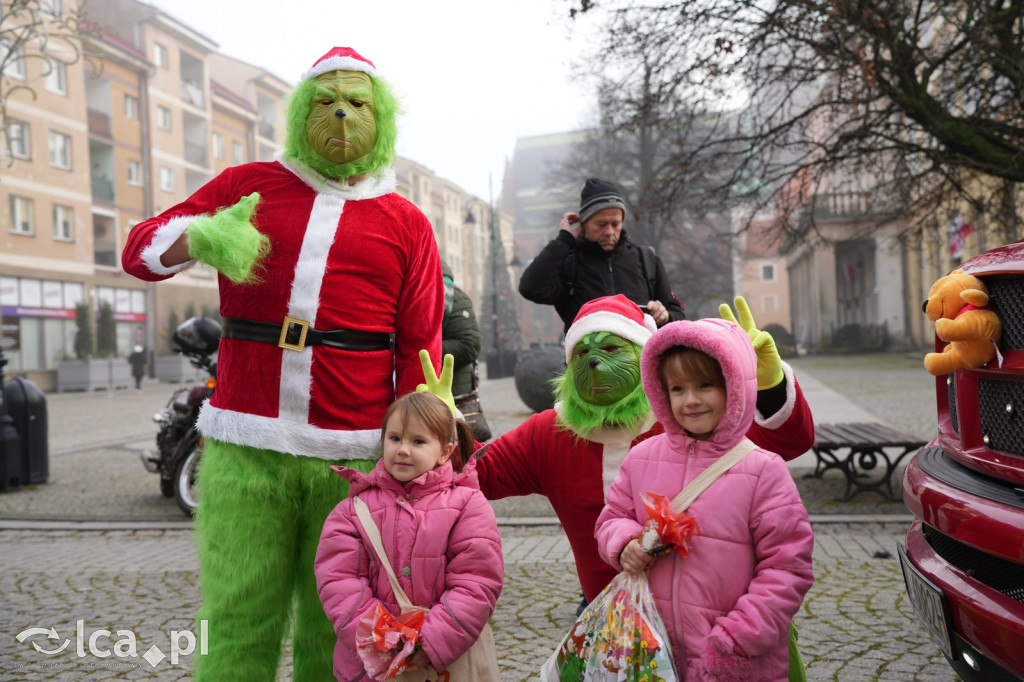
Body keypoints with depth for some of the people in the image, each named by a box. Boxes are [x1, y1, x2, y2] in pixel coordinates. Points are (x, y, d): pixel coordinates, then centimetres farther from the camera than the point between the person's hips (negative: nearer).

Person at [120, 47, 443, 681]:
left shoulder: (406, 223, 11)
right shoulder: (248, 186, 14)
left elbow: (421, 353, 8)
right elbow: (141, 249, 12)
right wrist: (198, 236, -11)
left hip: (352, 460, 0)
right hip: (244, 449, 1)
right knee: (235, 630, 1)